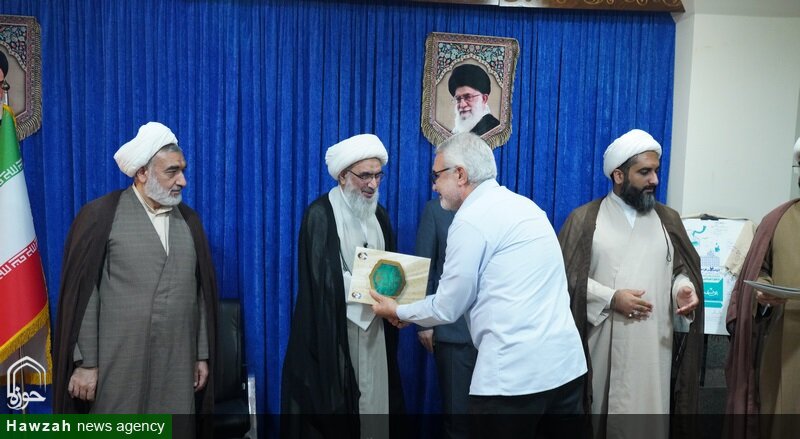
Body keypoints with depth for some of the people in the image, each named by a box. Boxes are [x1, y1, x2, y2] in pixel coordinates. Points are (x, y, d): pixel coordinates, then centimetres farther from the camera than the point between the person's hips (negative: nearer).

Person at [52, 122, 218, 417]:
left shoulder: (189, 220, 9)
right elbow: (81, 295, -5)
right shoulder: (100, 215, -4)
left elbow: (202, 293, 10)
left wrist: (203, 355, 8)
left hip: (178, 366, 4)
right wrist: (85, 362, -8)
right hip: (118, 366, -3)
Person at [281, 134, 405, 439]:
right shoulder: (320, 213, -9)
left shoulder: (379, 215, 11)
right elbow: (320, 278, -13)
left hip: (373, 326, 6)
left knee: (373, 398, 6)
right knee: (332, 405, -1)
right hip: (332, 328, -5)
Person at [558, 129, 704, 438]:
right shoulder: (585, 219, 0)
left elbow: (681, 269, 14)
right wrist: (610, 298, -14)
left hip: (653, 345, 3)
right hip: (602, 346, -2)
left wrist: (684, 289, -8)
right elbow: (568, 275, -4)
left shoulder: (668, 220, 11)